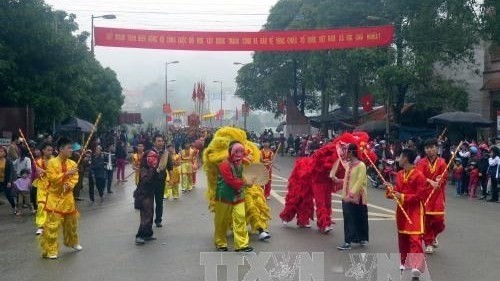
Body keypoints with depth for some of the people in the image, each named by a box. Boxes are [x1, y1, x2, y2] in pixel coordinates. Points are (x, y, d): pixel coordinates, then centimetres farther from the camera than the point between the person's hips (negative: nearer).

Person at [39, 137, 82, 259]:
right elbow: (52, 178, -19)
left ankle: (72, 242, 40)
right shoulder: (52, 162, -12)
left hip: (68, 197, 6)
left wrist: (69, 185, -16)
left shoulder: (72, 163, 4)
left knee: (72, 221, 18)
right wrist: (67, 173, -25)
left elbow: (75, 178, 4)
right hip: (55, 197, -6)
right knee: (52, 224, -9)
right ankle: (50, 250, -2)